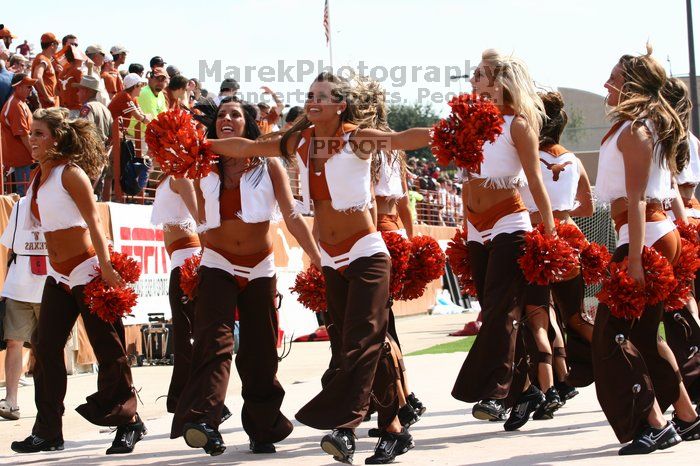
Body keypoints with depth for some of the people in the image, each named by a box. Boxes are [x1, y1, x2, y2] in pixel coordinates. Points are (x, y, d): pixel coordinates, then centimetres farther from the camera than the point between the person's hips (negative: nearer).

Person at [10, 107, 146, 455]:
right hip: (58, 275, 8)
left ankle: (128, 422, 12)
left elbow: (94, 222, -16)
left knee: (107, 347, 0)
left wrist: (106, 268, -20)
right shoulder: (37, 178, 10)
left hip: (86, 270, -8)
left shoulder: (70, 174, -12)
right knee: (46, 347, 4)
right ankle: (47, 432, 10)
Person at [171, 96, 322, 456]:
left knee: (260, 352, 6)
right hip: (219, 267, 0)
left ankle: (263, 430, 19)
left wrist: (318, 259, -7)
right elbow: (203, 221, 11)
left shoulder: (268, 166, -1)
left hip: (259, 269, 0)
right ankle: (202, 421, -33)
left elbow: (292, 217, -3)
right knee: (213, 341, -20)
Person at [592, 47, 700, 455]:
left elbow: (635, 200, -18)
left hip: (644, 238, -10)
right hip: (663, 235, 10)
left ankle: (655, 424, -10)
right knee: (643, 332, 16)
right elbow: (666, 190, 19)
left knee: (615, 332, -8)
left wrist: (634, 260, -21)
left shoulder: (632, 131, -12)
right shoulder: (655, 127, 16)